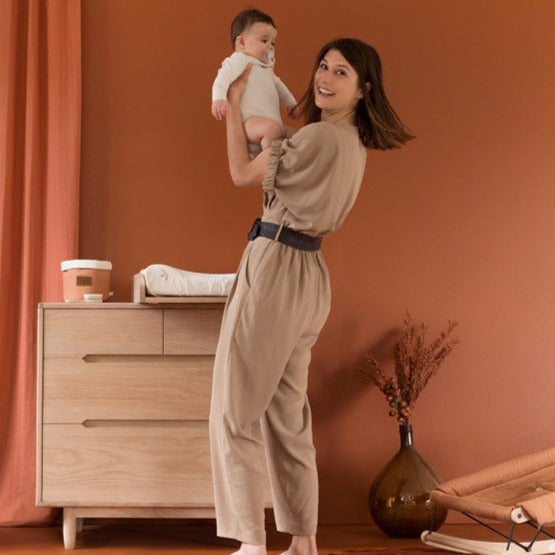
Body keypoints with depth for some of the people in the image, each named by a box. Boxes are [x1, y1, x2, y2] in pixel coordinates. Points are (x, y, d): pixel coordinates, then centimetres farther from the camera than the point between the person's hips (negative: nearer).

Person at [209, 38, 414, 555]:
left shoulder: (320, 136, -16)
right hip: (309, 277, 9)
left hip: (274, 270, -9)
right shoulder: (353, 144, 13)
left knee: (235, 410, -3)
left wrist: (233, 104, 4)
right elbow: (278, 176, 27)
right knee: (287, 413, 14)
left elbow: (242, 174, -5)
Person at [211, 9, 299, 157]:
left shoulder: (266, 66, 29)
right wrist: (219, 99, -36)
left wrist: (290, 103, 40)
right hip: (249, 121, -10)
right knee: (272, 127, -37)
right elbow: (223, 78, -19)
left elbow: (277, 84, 47)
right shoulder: (240, 59, -2)